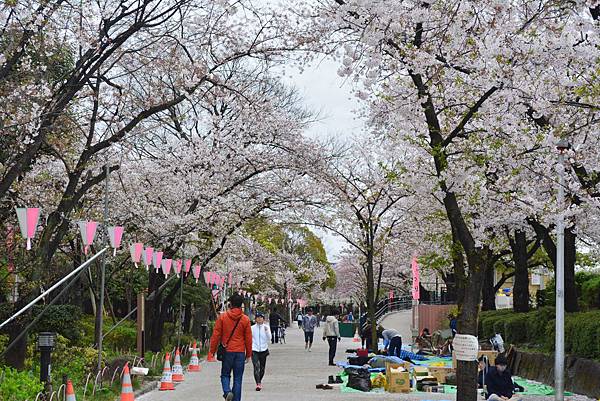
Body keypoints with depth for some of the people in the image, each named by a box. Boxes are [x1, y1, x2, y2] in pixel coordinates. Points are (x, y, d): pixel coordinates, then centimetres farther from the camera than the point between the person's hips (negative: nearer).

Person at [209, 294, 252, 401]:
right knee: (237, 378, 6)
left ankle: (227, 391, -13)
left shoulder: (222, 317, -3)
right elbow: (248, 338, 4)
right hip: (240, 352, 1)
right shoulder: (245, 319, 0)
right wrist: (248, 354, 13)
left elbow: (216, 335, -2)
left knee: (225, 375, 12)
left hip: (227, 351, -1)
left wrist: (213, 350, 7)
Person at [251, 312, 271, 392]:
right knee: (256, 367, -16)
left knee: (262, 368, 11)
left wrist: (266, 331, -22)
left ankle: (259, 381, 33)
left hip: (263, 350, 1)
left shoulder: (266, 327, 1)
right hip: (254, 350, -1)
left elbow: (269, 339, -7)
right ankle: (258, 384, -20)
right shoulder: (252, 328, 1)